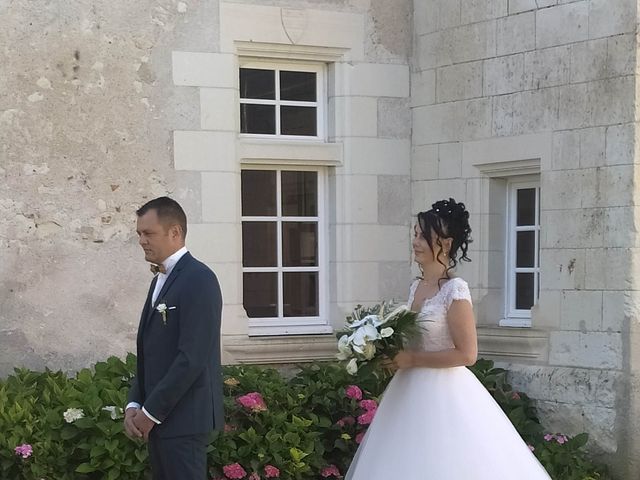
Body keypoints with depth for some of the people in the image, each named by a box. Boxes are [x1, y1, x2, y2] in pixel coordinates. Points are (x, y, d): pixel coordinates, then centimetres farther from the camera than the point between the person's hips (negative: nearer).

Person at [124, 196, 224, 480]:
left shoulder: (198, 279, -14)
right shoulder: (160, 280, 15)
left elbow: (192, 357, -20)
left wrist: (151, 412, -15)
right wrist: (134, 404, 4)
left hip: (183, 417, -8)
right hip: (159, 415, 9)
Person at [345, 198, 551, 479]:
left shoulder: (455, 290, -15)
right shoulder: (416, 287, 8)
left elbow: (467, 354, -19)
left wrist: (413, 360, -16)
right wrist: (395, 354, 2)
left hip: (443, 395, -8)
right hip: (413, 392, 8)